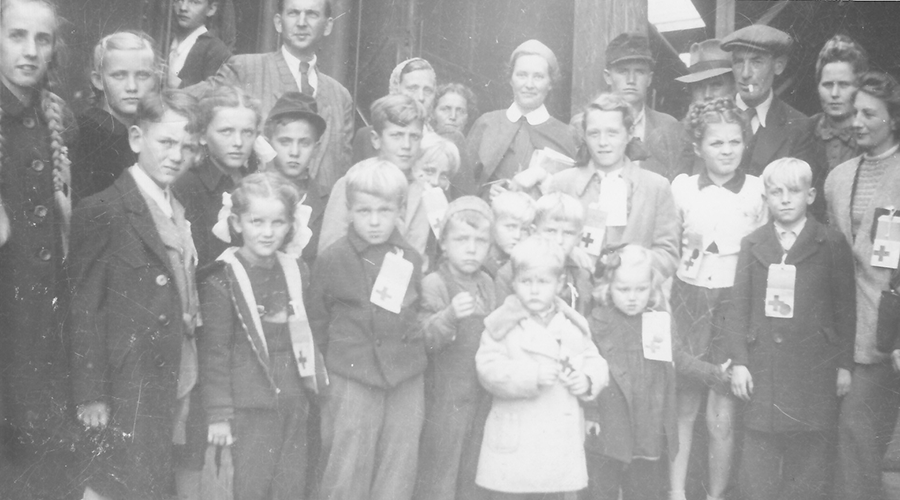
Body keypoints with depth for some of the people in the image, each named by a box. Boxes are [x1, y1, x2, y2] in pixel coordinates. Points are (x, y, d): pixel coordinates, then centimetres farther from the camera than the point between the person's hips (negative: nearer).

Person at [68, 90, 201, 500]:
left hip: (174, 385, 7)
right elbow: (85, 312, -13)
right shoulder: (103, 213, -12)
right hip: (128, 393, -7)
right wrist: (91, 396, -14)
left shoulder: (177, 210, 12)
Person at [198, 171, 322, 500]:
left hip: (294, 405, 5)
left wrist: (314, 378, 10)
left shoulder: (296, 271, 6)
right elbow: (214, 352, -10)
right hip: (249, 408, -5)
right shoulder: (222, 280, -11)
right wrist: (218, 414, -10)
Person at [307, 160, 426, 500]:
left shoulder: (410, 259, 5)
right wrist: (336, 358, 4)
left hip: (407, 381, 3)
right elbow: (316, 320, 4)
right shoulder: (332, 259, -4)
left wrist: (410, 354, 6)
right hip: (352, 381, -3)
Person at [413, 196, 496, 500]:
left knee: (472, 474, 17)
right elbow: (426, 338, -30)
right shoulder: (433, 284, -16)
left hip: (481, 395, 7)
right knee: (439, 473, 2)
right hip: (445, 397, -6)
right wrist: (450, 315, -45)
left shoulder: (487, 284, 6)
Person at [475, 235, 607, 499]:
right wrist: (531, 375, -25)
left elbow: (595, 363, 10)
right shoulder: (503, 325, -5)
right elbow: (489, 369, -14)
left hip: (562, 444, 4)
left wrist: (588, 381, -12)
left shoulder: (573, 326, 7)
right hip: (514, 445, -3)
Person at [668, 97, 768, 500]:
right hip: (688, 298, 1)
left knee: (722, 415, 1)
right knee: (684, 405, 9)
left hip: (735, 303, -1)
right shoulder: (682, 187, 0)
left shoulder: (758, 190, -2)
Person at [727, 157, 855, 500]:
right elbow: (738, 308, 6)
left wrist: (844, 365, -1)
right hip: (762, 371, 2)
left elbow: (845, 308, 2)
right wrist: (739, 361, -1)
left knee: (809, 465, 4)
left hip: (814, 372, -2)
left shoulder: (832, 244, 1)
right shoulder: (752, 244, 8)